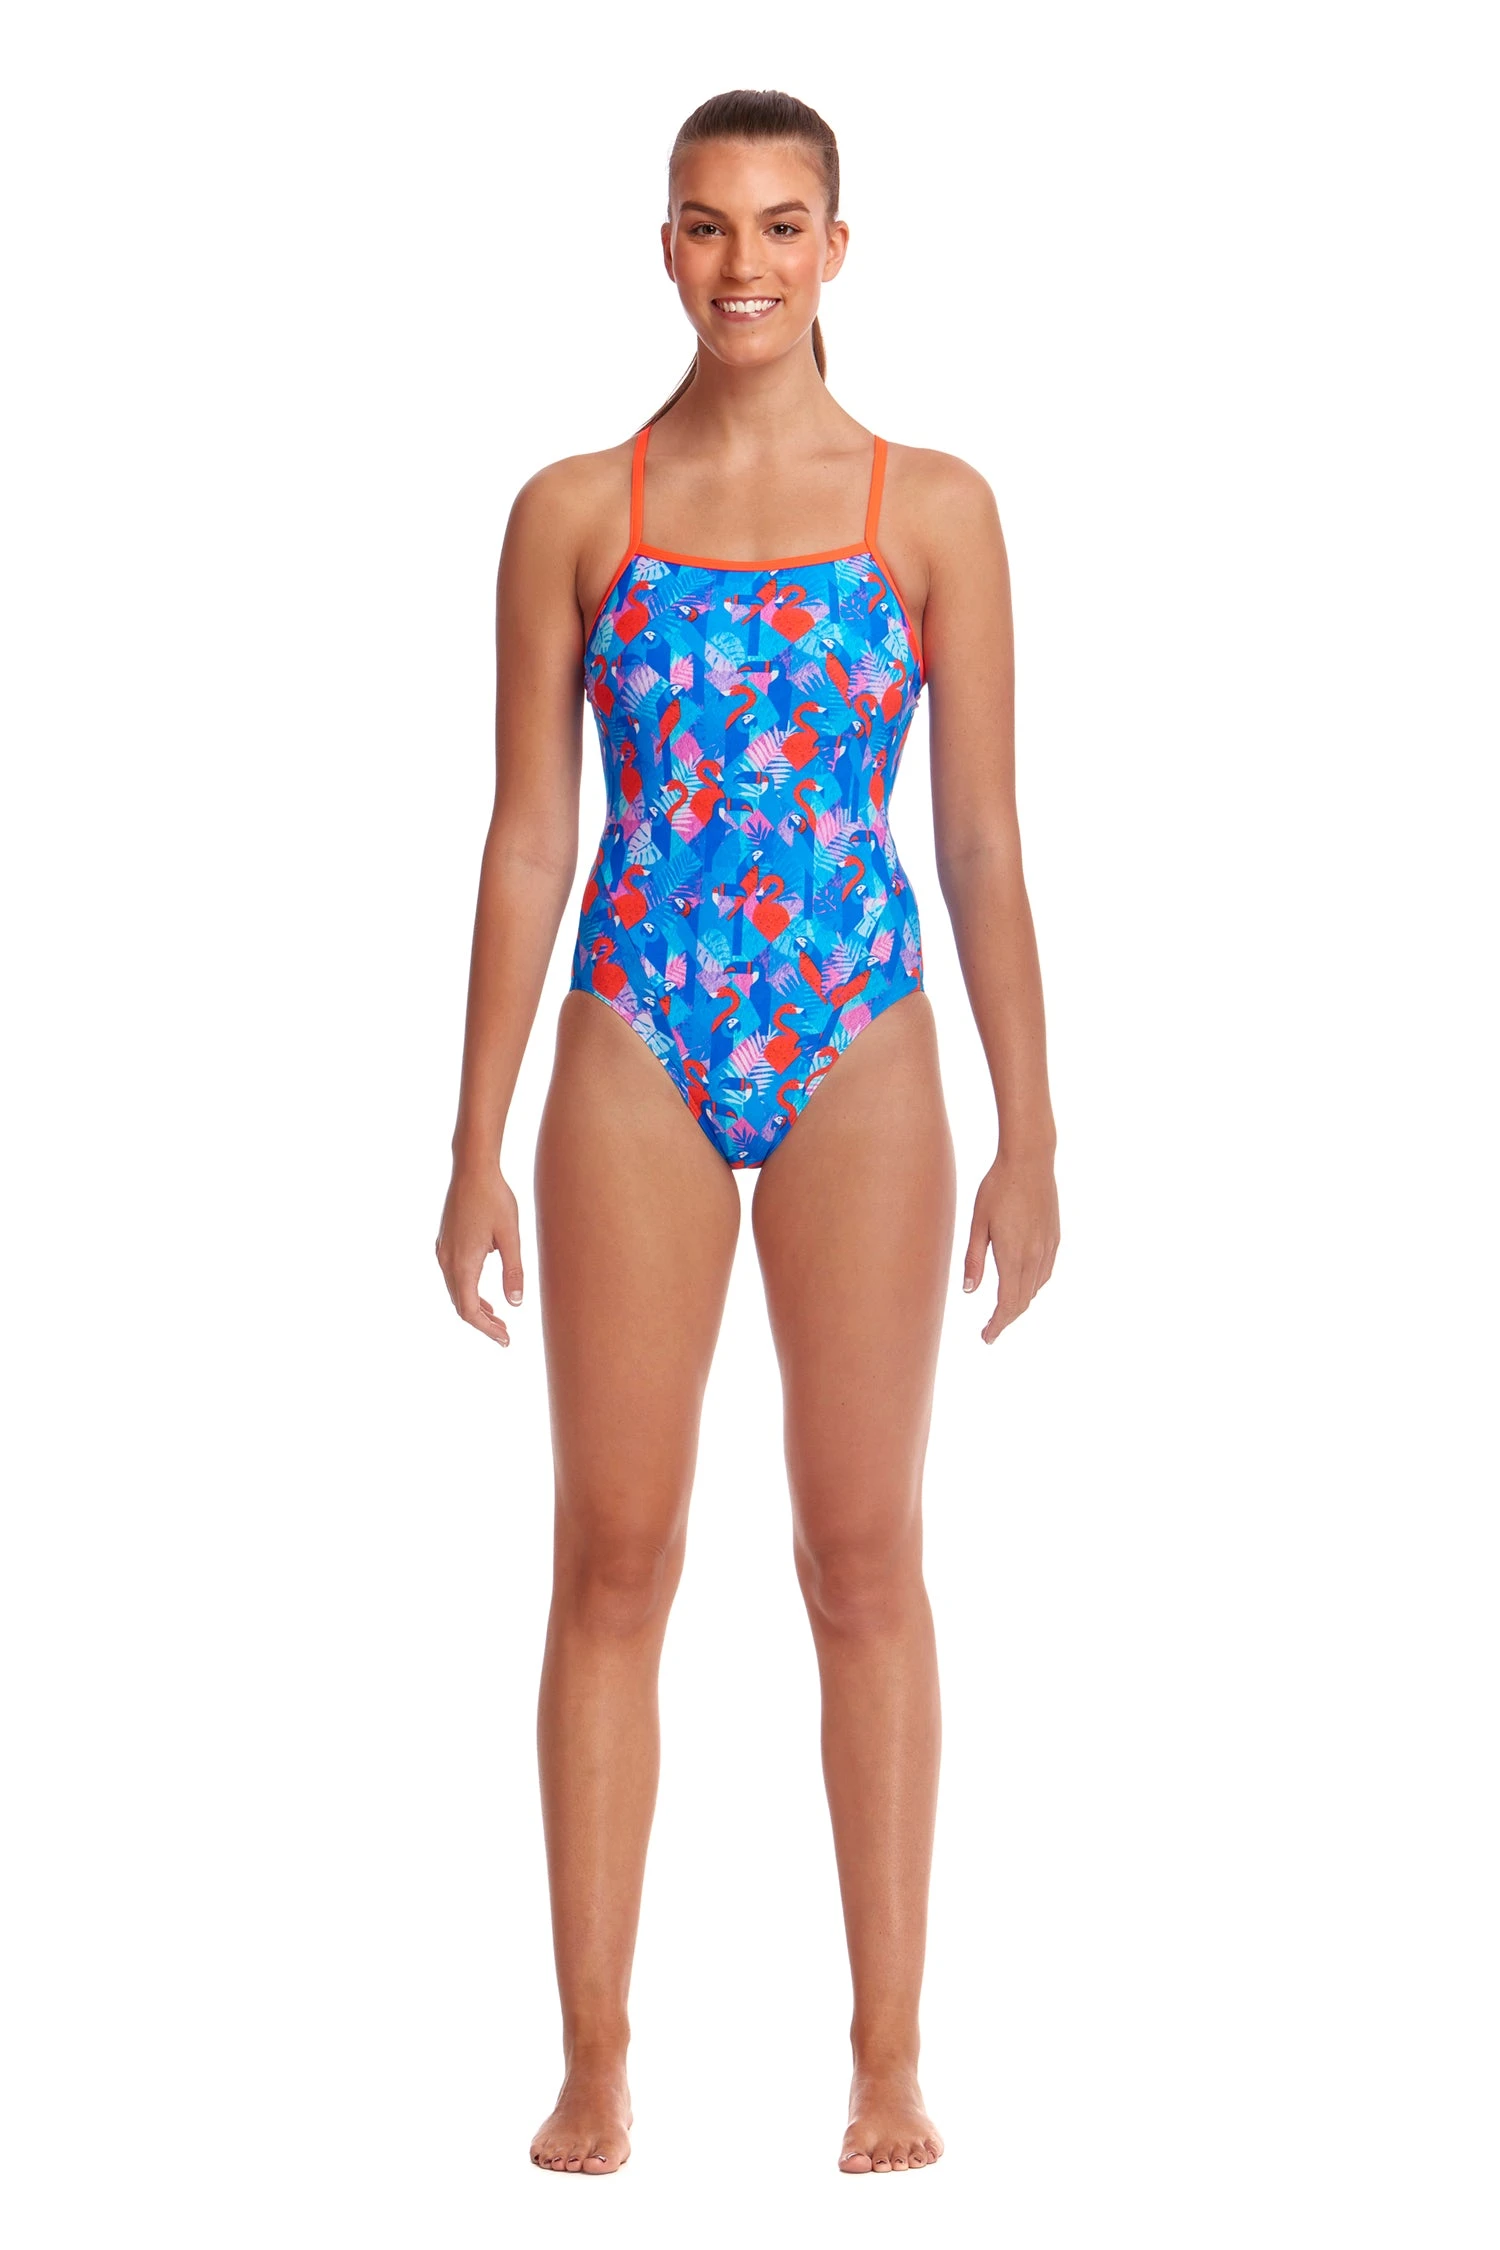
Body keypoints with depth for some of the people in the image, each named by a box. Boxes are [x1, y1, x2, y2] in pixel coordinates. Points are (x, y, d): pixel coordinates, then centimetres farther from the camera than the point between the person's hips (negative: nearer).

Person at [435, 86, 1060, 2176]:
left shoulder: (934, 509, 2)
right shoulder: (574, 512, 3)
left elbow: (984, 839, 4)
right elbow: (528, 840, 4)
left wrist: (1031, 1138, 1)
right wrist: (476, 1144, 1)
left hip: (859, 1058, 0)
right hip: (634, 1060, 0)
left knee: (866, 1557, 3)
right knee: (614, 1563, 1)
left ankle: (891, 2057, 10)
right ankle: (595, 2059, 8)